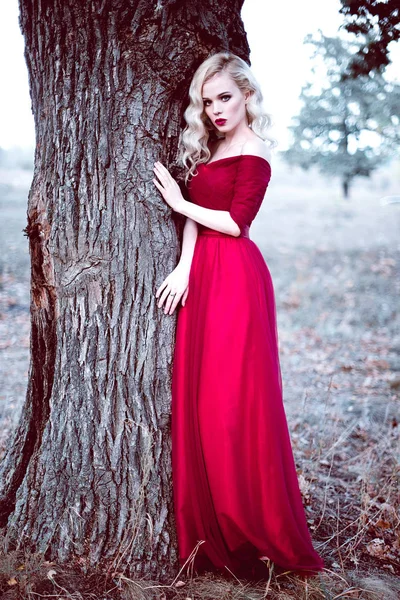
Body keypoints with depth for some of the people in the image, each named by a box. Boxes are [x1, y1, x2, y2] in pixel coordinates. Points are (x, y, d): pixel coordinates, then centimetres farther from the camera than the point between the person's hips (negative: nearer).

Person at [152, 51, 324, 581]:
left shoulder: (253, 155, -6)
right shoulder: (209, 149, 18)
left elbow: (235, 221, -13)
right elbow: (195, 213, 7)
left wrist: (180, 202, -4)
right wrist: (185, 268, -7)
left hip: (236, 279, -8)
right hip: (203, 277, 8)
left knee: (231, 399, -5)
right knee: (199, 396, 7)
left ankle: (255, 532, 9)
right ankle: (211, 532, 18)